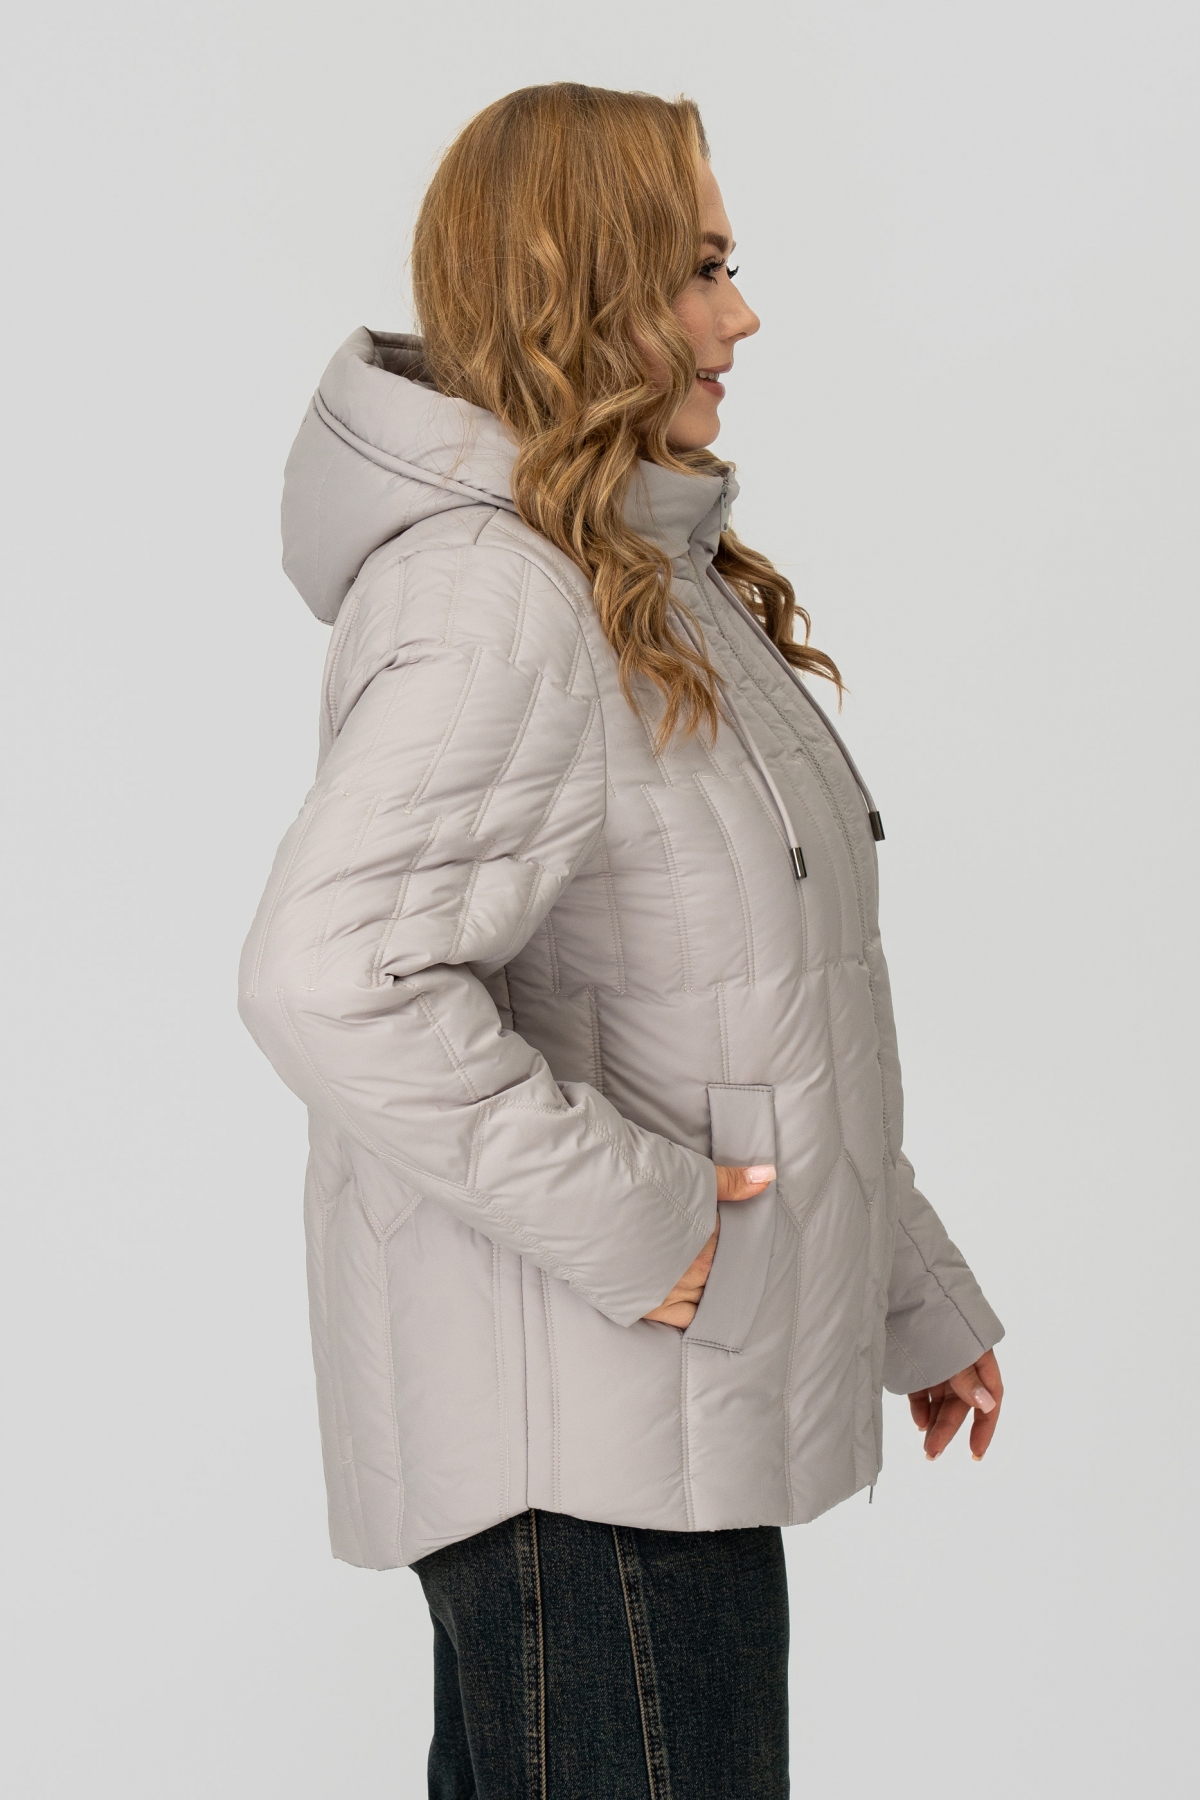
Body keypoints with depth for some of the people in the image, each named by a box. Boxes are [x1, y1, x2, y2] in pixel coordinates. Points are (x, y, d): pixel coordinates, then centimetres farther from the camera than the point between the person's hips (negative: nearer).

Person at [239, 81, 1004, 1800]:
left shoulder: (661, 583, 15)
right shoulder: (491, 597, -18)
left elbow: (767, 1011, 20)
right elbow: (332, 977, -31)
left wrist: (915, 1292, 21)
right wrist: (631, 1221, -24)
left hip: (663, 1402, 10)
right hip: (580, 1448, -10)